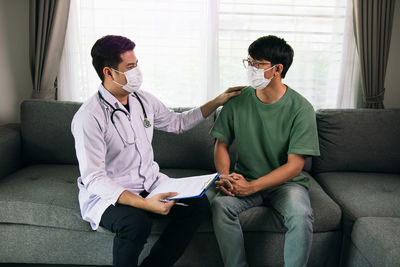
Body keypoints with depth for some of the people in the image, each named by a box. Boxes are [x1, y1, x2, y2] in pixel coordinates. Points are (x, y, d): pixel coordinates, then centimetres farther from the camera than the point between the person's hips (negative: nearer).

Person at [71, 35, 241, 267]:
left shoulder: (144, 100, 2)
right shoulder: (89, 117, -19)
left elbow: (177, 122, 20)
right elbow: (94, 180, -22)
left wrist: (217, 102, 15)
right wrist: (143, 203, -35)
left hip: (150, 183, 7)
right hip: (108, 195, -6)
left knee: (199, 203, -14)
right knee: (136, 222, -36)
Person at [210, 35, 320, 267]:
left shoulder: (301, 108, -11)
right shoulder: (238, 101, -2)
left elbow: (294, 166, -14)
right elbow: (222, 145, 5)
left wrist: (252, 187, -24)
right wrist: (225, 177, -15)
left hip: (286, 182, -2)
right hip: (245, 180, 2)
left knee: (301, 214, -32)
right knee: (221, 204, -27)